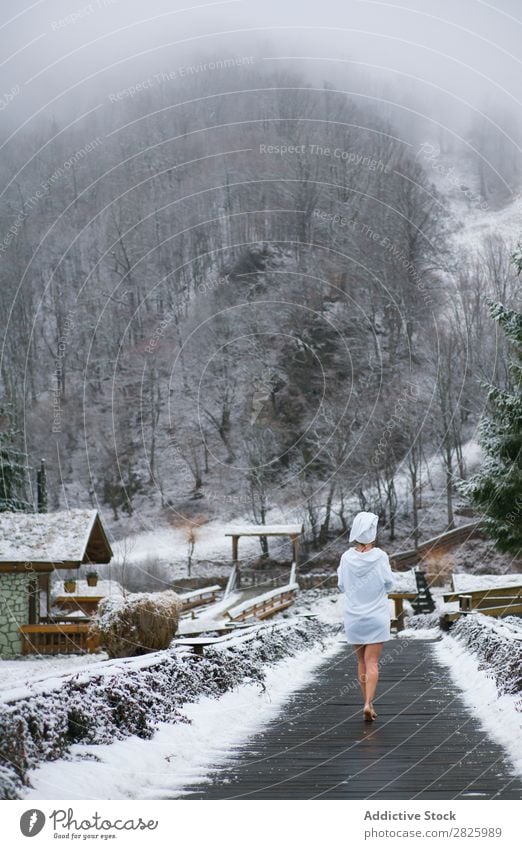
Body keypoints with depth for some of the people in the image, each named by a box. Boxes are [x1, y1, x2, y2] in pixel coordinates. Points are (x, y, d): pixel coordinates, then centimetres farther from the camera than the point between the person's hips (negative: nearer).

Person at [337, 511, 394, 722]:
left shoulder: (347, 557, -7)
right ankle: (369, 703, -15)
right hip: (376, 616, -2)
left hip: (353, 616, 2)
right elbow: (388, 584, -4)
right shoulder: (380, 556, -13)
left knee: (362, 661, 15)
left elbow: (342, 585, 3)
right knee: (372, 662, -1)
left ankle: (368, 703, 20)